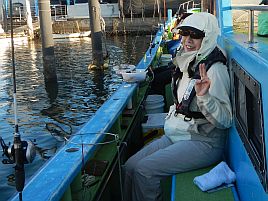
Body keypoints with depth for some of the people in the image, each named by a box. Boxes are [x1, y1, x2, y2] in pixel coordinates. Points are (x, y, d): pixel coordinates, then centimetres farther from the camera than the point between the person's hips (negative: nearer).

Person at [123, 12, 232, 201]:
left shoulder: (215, 69, -19)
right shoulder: (188, 62, 7)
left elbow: (225, 120, -24)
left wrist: (204, 96, -37)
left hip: (203, 142, -8)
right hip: (175, 135, 8)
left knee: (144, 171, -21)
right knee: (129, 167, -3)